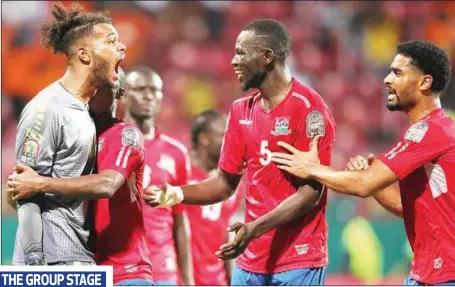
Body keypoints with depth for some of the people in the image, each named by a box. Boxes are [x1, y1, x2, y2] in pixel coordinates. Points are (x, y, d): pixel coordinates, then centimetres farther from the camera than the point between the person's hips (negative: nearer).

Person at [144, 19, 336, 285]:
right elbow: (225, 183, 15)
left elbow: (312, 191, -15)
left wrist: (256, 228, -25)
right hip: (250, 261, 7)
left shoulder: (308, 107, -11)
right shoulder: (241, 111, 13)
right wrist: (178, 194, -3)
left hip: (298, 262, -7)